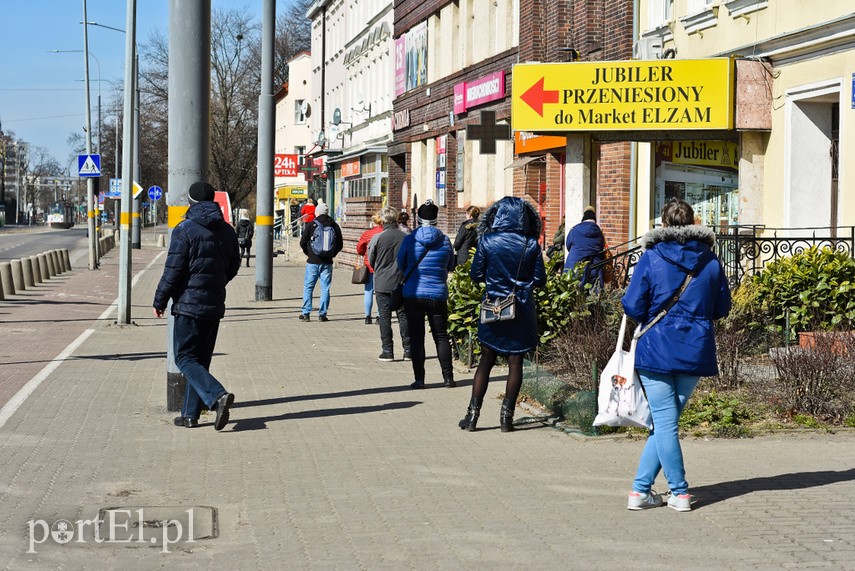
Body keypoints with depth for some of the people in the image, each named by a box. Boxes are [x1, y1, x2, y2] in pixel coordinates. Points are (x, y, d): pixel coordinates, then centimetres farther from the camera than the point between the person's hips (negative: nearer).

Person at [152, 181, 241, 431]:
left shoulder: (185, 230, -11)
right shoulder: (227, 231, 9)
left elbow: (173, 270, -13)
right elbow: (233, 267, 16)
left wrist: (160, 300, -3)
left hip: (189, 304, -6)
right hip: (215, 306, 6)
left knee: (185, 358, -2)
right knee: (201, 358, 12)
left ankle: (217, 395, -22)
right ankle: (191, 414, 14)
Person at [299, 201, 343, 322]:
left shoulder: (311, 225, -4)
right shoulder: (334, 226, 4)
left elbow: (303, 242, -4)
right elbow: (340, 244, 7)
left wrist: (308, 253, 10)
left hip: (313, 262, -2)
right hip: (327, 262, 2)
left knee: (308, 287, 6)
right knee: (325, 288, 6)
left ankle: (306, 313, 3)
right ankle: (322, 314, 5)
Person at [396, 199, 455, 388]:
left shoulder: (409, 239, -7)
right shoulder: (444, 240, -2)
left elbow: (401, 265, 5)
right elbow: (451, 266, 11)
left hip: (413, 294, -1)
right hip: (438, 295, 1)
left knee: (416, 337, 4)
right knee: (441, 337, 11)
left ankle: (419, 378, 1)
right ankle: (448, 377, 9)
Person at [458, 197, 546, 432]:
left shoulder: (487, 241, -7)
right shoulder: (531, 245, -6)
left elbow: (476, 275, -2)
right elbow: (539, 279, -2)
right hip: (522, 312, 0)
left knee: (486, 361, 9)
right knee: (515, 362, 6)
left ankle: (473, 414, 6)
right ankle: (507, 415, 5)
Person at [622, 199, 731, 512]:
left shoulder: (651, 258, -5)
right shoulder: (710, 261, 4)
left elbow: (633, 305, -8)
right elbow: (722, 307, 11)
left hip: (656, 348, -3)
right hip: (696, 352, 3)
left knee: (664, 423, 3)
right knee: (666, 422, 11)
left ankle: (680, 492, 4)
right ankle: (641, 488, 12)